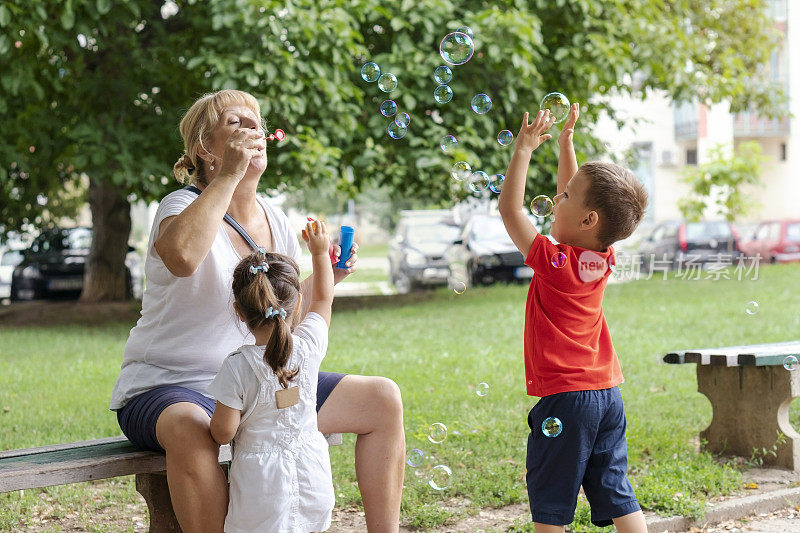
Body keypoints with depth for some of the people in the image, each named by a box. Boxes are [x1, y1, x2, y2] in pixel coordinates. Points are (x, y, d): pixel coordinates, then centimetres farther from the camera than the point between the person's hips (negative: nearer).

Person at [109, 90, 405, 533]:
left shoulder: (277, 224, 10)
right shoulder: (184, 206, -11)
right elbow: (181, 256, -38)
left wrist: (325, 277, 1)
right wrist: (229, 175, -28)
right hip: (168, 389, -7)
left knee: (383, 398, -1)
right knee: (192, 429, -42)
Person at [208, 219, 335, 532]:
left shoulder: (237, 366, -16)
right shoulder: (308, 345, -6)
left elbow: (223, 433, -11)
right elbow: (323, 299, 15)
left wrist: (216, 418, 10)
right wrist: (320, 253, 25)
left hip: (263, 482, -4)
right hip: (311, 473, 4)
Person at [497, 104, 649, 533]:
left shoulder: (554, 262, -16)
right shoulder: (603, 258, 4)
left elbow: (509, 208, -10)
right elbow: (578, 192, 18)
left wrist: (524, 148, -5)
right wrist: (565, 142, 19)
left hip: (564, 396, -7)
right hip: (607, 393, 7)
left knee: (549, 498, 3)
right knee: (616, 494, 11)